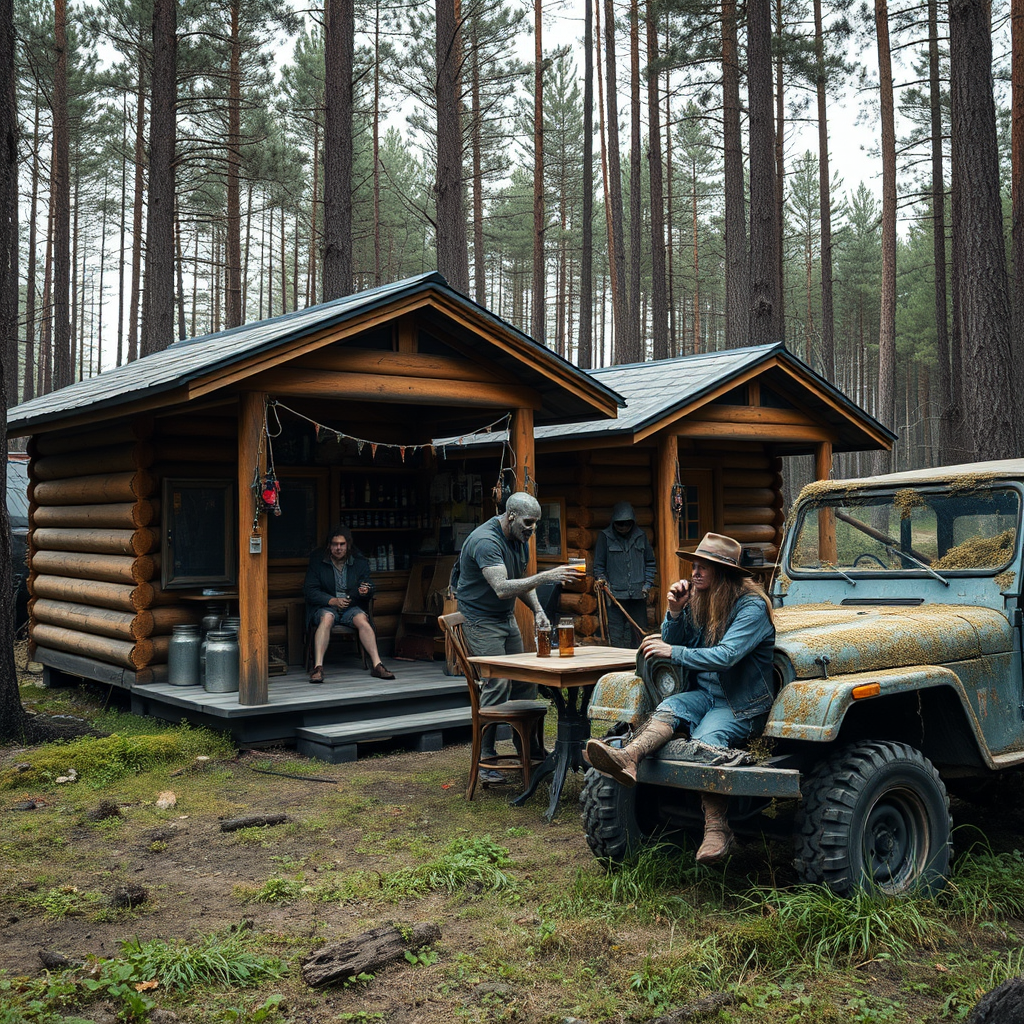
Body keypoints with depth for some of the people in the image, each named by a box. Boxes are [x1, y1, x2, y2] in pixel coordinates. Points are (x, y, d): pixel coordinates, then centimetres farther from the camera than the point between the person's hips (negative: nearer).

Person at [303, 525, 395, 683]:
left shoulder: (360, 563, 8)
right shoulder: (317, 561, 2)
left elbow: (370, 589, 9)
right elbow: (309, 590, -4)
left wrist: (366, 592, -18)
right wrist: (332, 601, -18)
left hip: (351, 607, 2)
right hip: (325, 606, -2)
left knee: (362, 619, -30)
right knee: (326, 618, -35)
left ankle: (377, 665, -37)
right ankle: (318, 668, -44)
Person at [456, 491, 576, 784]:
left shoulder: (520, 539, 6)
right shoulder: (486, 541, -24)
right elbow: (502, 588, -35)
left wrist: (537, 610, 2)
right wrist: (545, 576, -40)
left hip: (507, 618, 9)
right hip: (481, 619, -9)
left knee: (524, 681, 4)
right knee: (498, 683, -16)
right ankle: (484, 760, -7)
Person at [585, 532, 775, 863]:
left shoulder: (752, 606, -14)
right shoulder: (697, 600, 9)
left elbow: (725, 656, -26)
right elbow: (673, 643, 12)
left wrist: (673, 652, -25)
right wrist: (675, 613, -6)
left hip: (743, 704, -6)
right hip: (705, 695, 7)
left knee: (704, 740, -33)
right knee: (669, 707, -25)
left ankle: (717, 829, -29)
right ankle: (627, 758, -52)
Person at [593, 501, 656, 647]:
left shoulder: (640, 536, 11)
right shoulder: (605, 536, 4)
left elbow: (650, 563, 16)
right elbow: (598, 565, 6)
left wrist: (648, 584, 4)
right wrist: (601, 579, -11)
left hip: (638, 594, 3)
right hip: (616, 594, -2)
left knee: (640, 632, 5)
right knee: (616, 635, -5)